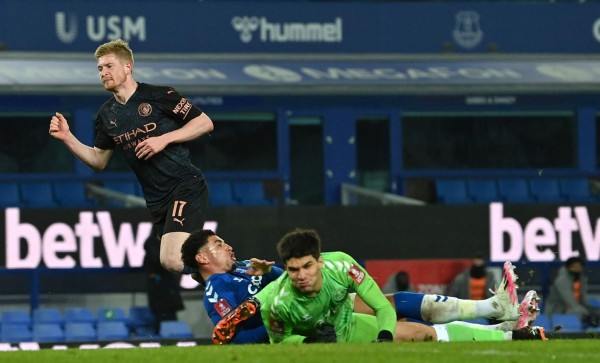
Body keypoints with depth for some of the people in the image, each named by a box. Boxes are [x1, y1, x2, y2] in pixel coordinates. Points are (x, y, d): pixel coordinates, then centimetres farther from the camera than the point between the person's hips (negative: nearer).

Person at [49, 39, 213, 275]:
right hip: (157, 200, 7)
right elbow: (99, 161, 18)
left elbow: (205, 123, -5)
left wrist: (165, 139, -14)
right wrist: (67, 138, 5)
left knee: (174, 261, -23)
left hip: (185, 186, -7)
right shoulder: (106, 115, 12)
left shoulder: (158, 96, -7)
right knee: (169, 262, 6)